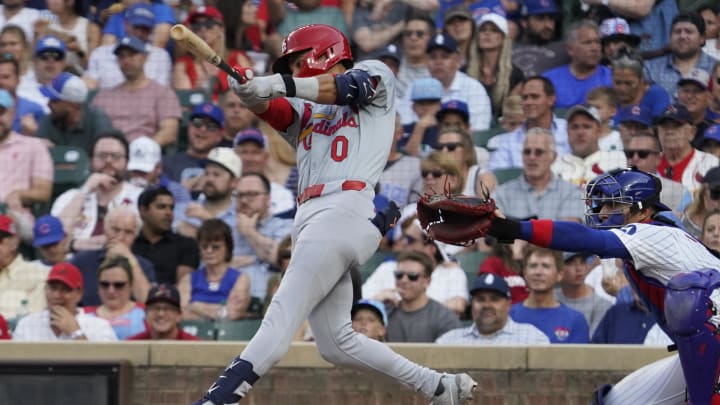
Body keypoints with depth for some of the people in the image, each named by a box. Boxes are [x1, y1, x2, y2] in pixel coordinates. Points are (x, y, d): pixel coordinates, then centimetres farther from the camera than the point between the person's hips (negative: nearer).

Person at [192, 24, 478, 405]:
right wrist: (250, 92, -18)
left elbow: (346, 87, -9)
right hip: (311, 218, 8)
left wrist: (283, 85, -23)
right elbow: (269, 108, 7)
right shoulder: (303, 110, 28)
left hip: (347, 210, -8)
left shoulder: (375, 76, 14)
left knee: (282, 317, -18)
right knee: (336, 343, 7)